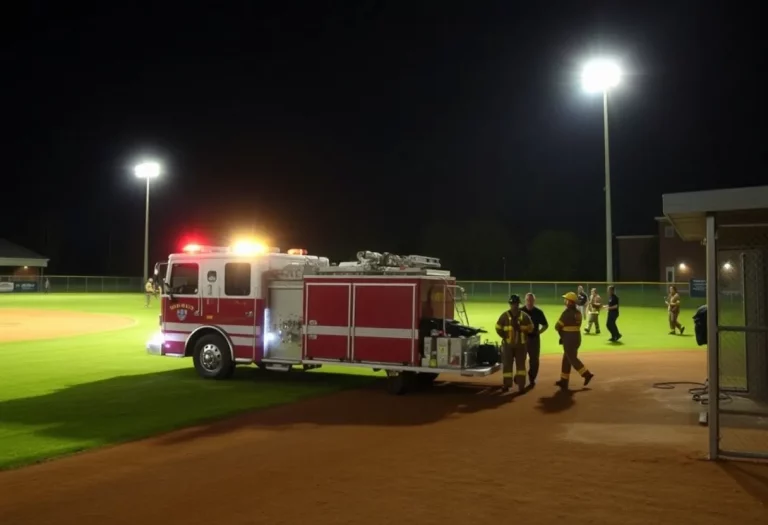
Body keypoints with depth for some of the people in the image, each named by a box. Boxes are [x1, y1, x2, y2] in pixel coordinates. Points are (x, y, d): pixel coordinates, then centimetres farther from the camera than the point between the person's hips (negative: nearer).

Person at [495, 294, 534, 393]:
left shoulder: (524, 316, 1)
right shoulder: (504, 316, -1)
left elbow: (530, 328, 3)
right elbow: (498, 328, 2)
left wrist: (520, 328, -12)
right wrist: (505, 337, -7)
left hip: (521, 344, 1)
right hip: (508, 344, 0)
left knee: (521, 364, 4)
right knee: (507, 364, 2)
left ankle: (521, 384, 11)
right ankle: (506, 384, 9)